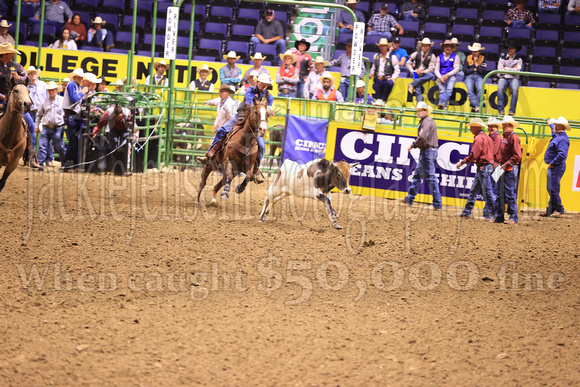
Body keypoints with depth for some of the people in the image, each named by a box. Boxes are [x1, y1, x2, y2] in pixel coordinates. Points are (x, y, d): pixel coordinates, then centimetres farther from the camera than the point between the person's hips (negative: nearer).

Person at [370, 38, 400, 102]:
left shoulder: (392, 57, 5)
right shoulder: (376, 56, 17)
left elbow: (397, 70, 4)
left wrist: (393, 78, -12)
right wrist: (371, 73, 12)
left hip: (387, 79, -4)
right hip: (378, 80, 4)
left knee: (389, 83, -38)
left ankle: (383, 101, -31)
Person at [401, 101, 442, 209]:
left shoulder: (426, 122, -16)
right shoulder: (427, 121, 17)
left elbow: (422, 138, -26)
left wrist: (413, 145, -14)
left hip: (427, 151, -11)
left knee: (431, 177, -9)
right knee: (417, 175, 19)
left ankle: (437, 203, -8)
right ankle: (409, 198, 28)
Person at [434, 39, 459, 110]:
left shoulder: (455, 57, 13)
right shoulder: (440, 57, 17)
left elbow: (456, 69, 5)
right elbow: (436, 69, 11)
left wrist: (448, 75, -10)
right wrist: (440, 77, -8)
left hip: (451, 76, -1)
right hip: (441, 75, 1)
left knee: (449, 89, -28)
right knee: (442, 90, -24)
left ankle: (442, 103, -43)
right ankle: (443, 106, -38)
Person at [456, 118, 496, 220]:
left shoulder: (479, 138, -14)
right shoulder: (485, 137, 16)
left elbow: (474, 155, -20)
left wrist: (462, 162, -10)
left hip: (483, 167, -10)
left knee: (487, 192, -7)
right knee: (473, 190, 14)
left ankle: (491, 215, -4)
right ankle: (467, 212, 20)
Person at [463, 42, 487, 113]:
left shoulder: (483, 59, 12)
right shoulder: (467, 58, 15)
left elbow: (482, 71, -2)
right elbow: (465, 70, 5)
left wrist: (476, 63, 0)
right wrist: (474, 69, 1)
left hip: (479, 77, -1)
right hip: (469, 76, 1)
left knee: (480, 89, -32)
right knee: (469, 90, -31)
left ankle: (474, 107, -29)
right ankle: (477, 106, -36)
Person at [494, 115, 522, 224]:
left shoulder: (514, 138, -9)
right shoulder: (503, 138, 18)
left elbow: (517, 156, -17)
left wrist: (506, 164, -20)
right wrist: (498, 163, 10)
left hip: (510, 169, -9)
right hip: (502, 169, 9)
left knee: (511, 194, -7)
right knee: (499, 194, 9)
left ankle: (513, 218, -4)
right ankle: (499, 217, 15)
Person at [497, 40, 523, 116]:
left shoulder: (519, 60, 11)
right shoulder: (502, 58, 15)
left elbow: (517, 71, -4)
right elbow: (500, 70, 3)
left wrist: (506, 68, -2)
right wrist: (512, 69, -1)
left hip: (513, 78, -1)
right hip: (503, 78, 1)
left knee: (515, 89, -35)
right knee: (500, 88, -33)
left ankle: (512, 110, -34)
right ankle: (501, 110, -33)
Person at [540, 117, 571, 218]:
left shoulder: (562, 139, -18)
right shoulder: (557, 136, 14)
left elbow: (562, 154, -29)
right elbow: (554, 130, 42)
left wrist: (552, 164, -22)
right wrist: (551, 124, 59)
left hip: (557, 167, -11)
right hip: (553, 167, 11)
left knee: (553, 189, -11)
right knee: (550, 188, 12)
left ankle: (559, 210, -6)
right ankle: (550, 210, 17)